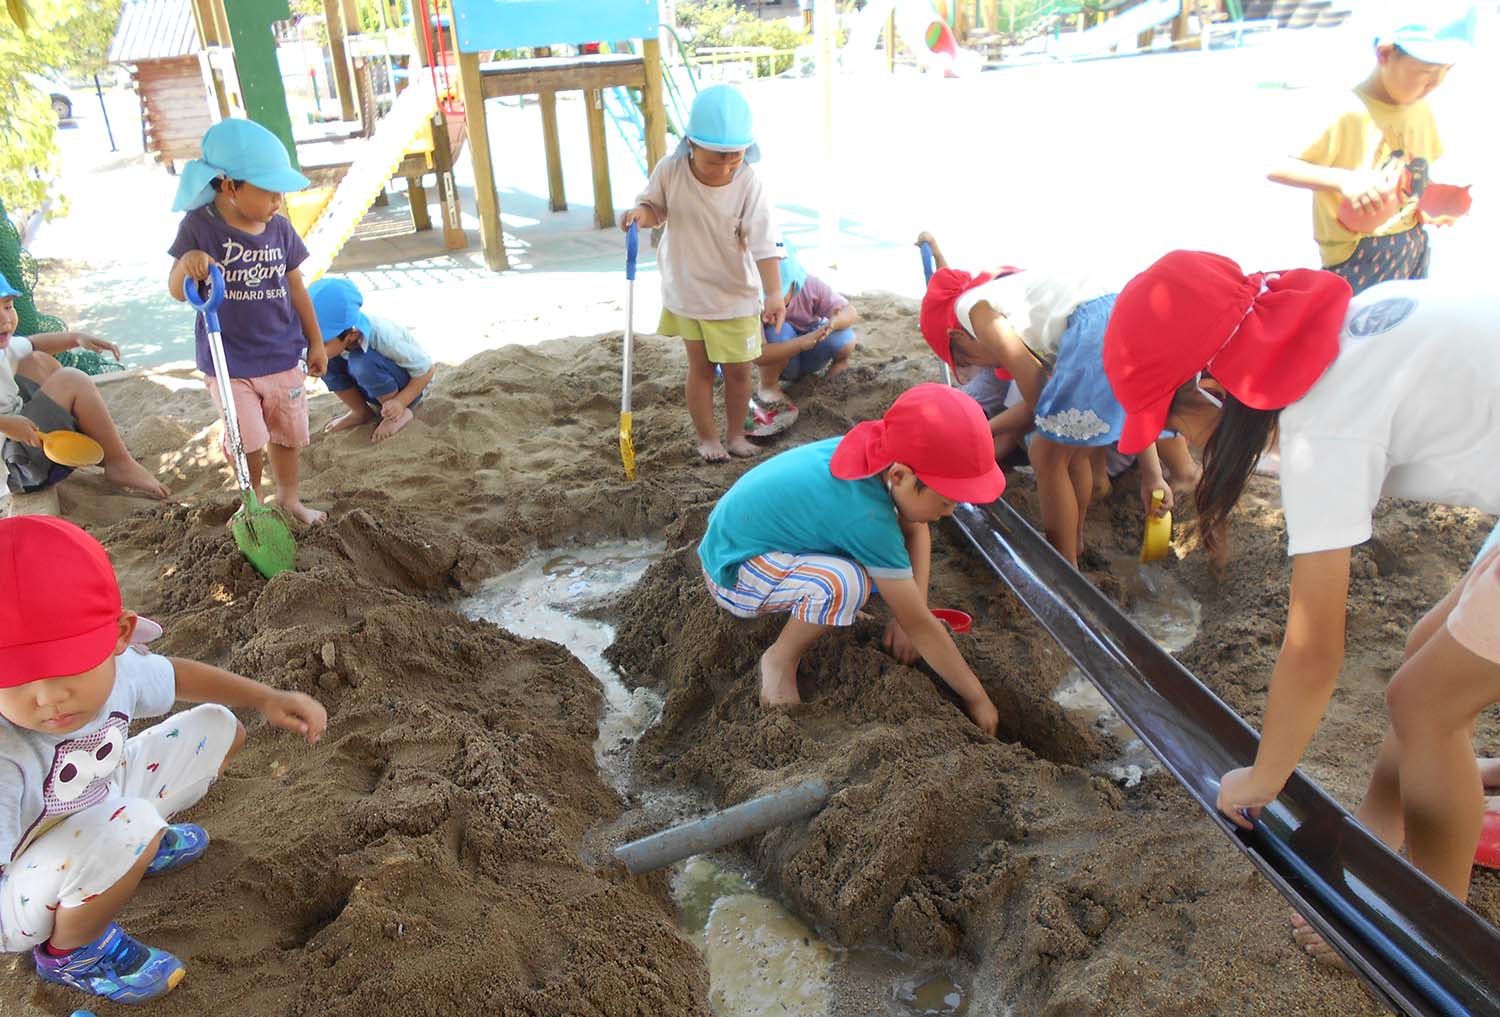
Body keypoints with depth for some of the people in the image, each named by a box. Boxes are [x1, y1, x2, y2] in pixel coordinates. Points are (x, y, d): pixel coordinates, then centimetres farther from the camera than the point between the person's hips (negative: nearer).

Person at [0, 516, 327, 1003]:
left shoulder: (117, 667, -22)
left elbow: (174, 674, 3)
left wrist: (265, 697, -5)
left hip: (99, 804, 6)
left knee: (218, 727, 5)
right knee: (128, 831, -37)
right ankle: (69, 952, -6)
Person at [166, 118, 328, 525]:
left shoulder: (280, 228, -2)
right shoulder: (200, 226, -12)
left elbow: (296, 288, 8)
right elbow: (177, 292, -11)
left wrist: (316, 342, 13)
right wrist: (186, 264, -34)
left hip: (283, 357, 4)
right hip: (229, 363, -3)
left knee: (287, 435, 16)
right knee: (249, 443, -4)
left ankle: (289, 497, 37)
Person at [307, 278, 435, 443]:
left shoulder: (381, 336, -34)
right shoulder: (330, 332, -20)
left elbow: (427, 369, -25)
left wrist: (400, 403, -35)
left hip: (409, 386, -6)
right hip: (374, 390, 6)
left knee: (362, 362, -34)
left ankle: (400, 414, -13)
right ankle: (361, 412, 0)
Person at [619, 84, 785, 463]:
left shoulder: (748, 184, -20)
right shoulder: (671, 170, -15)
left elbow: (763, 245, -23)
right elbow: (655, 205, 3)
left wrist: (774, 294, -34)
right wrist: (641, 213, -22)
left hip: (734, 293, -1)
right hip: (686, 290, 1)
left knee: (738, 369, 9)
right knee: (700, 366, 12)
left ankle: (735, 433, 30)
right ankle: (707, 436, 28)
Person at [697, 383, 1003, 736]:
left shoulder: (880, 453, -13)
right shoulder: (868, 518, -34)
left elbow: (916, 531, 4)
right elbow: (920, 626, -25)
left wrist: (910, 613, -6)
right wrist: (977, 699, -14)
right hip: (731, 573, -8)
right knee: (845, 582, -33)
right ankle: (780, 660, -8)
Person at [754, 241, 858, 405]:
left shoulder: (811, 286, -23)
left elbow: (850, 311, -21)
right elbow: (757, 355, -40)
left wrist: (836, 322, -47)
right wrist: (802, 342, -53)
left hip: (810, 357, 3)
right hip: (778, 360, -2)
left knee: (844, 339, -27)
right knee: (778, 332, -34)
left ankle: (840, 362, 10)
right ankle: (767, 386, -10)